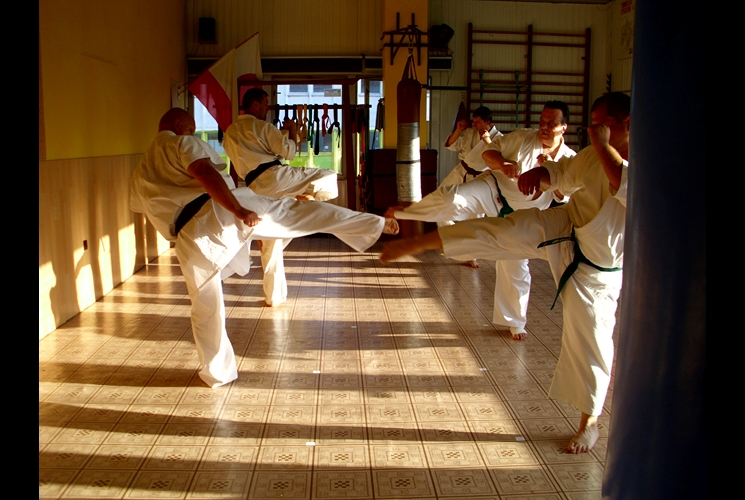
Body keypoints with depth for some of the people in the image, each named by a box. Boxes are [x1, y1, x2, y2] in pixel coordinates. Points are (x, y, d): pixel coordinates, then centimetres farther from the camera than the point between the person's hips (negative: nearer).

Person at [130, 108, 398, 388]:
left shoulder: (139, 175, 24)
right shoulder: (183, 143, 6)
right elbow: (205, 173, -14)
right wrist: (239, 210, -23)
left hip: (191, 238, 4)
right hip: (219, 210, -4)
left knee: (206, 309, 20)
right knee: (301, 212, 6)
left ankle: (217, 373, 31)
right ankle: (374, 225, 7)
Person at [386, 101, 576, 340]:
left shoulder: (570, 160, -3)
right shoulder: (523, 137, -7)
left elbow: (567, 197, -8)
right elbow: (488, 151, -2)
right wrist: (502, 163, -24)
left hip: (518, 219, 2)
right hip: (493, 190, -2)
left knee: (516, 270, 9)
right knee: (452, 199, -32)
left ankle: (515, 322, 29)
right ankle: (400, 212, -15)